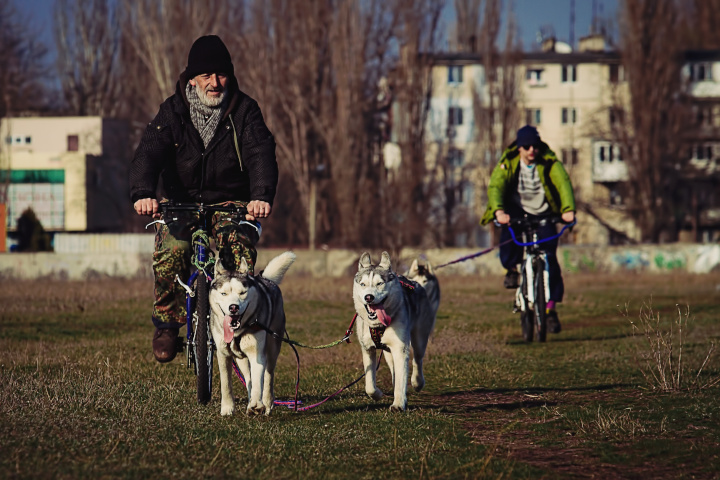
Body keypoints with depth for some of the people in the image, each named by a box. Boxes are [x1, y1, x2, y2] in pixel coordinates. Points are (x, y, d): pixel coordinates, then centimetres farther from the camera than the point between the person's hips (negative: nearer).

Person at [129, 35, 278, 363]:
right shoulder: (173, 111, -3)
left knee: (239, 250, -31)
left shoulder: (244, 110, -4)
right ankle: (166, 323, -1)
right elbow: (149, 152, -17)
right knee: (170, 254, -27)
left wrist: (262, 195, -40)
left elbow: (261, 154, -19)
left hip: (231, 204, 0)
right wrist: (142, 193, -39)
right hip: (181, 203, 0)